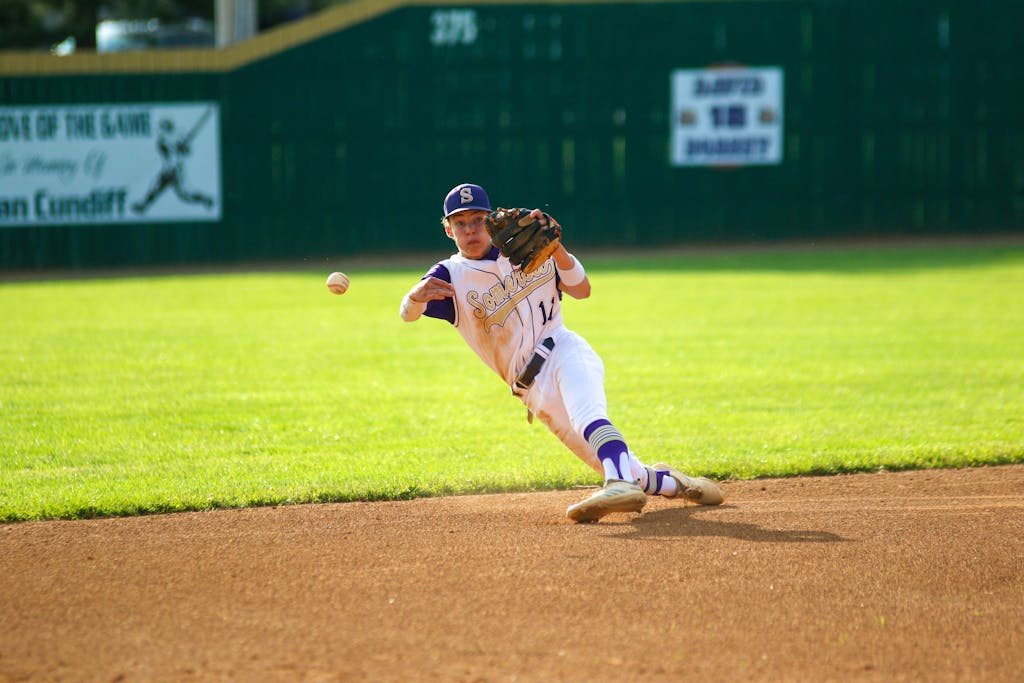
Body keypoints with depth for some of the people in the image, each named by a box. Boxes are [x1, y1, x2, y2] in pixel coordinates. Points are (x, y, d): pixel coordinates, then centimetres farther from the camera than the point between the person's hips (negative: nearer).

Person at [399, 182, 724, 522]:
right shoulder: (450, 275, 0)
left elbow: (582, 290, 2)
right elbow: (408, 313, -19)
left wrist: (554, 247, -16)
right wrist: (416, 296, -45)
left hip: (564, 350, 0)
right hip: (535, 389, 1)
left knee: (584, 411, -37)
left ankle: (622, 485, -59)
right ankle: (668, 482, 25)